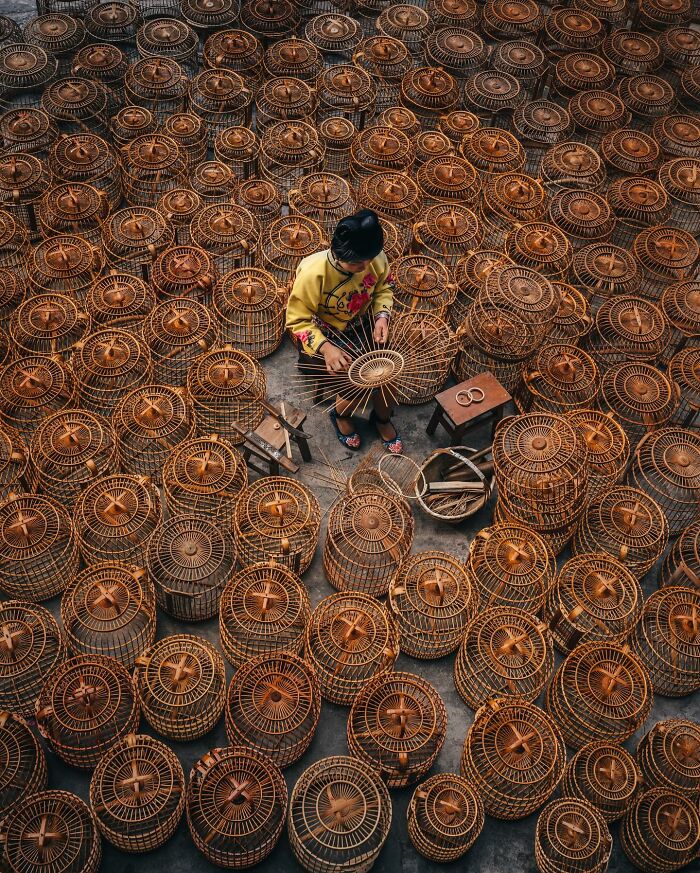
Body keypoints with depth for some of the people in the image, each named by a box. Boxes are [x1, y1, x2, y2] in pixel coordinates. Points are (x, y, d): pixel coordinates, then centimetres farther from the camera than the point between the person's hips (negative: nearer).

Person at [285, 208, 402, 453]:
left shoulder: (375, 258, -20)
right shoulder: (313, 273, -33)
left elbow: (384, 288, 2)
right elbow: (298, 320, -22)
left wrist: (382, 316, -17)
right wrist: (325, 347, -36)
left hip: (361, 326, 4)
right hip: (323, 335, -4)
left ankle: (382, 417, 18)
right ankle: (341, 415, 16)